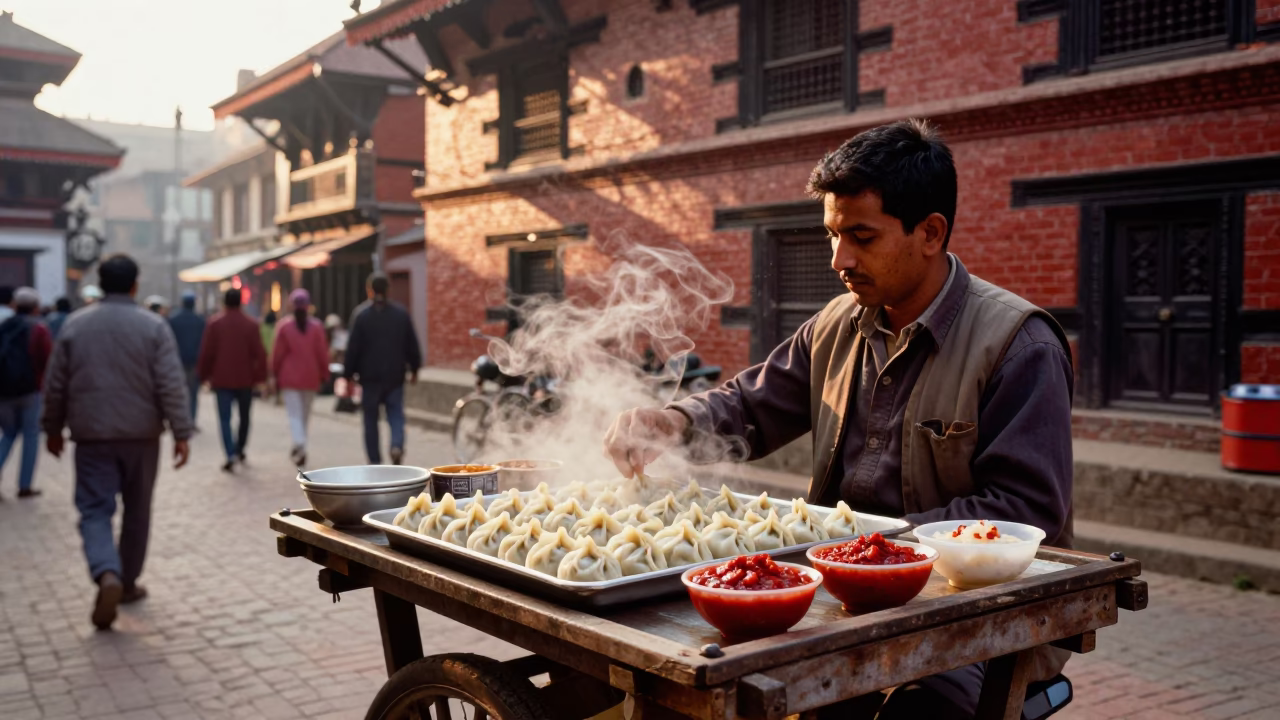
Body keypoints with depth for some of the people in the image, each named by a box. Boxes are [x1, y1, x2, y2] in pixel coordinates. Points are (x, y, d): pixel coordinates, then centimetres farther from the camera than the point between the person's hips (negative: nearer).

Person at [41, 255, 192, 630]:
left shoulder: (75, 324, 1)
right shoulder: (153, 325, -5)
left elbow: (56, 384, 5)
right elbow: (171, 385, -11)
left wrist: (53, 428, 17)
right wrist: (181, 433, -8)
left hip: (92, 434, 0)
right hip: (141, 434, 0)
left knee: (94, 510, 1)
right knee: (137, 512, 14)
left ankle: (108, 575, -22)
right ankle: (128, 583, 23)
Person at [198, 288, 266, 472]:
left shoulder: (215, 323, -3)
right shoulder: (251, 324, -2)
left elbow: (206, 352, -3)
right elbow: (259, 353, -5)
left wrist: (204, 375, 7)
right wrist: (260, 378, 1)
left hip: (222, 379, -1)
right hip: (245, 379, 1)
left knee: (225, 418, -2)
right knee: (244, 416, 17)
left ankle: (231, 454, -17)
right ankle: (239, 450, 27)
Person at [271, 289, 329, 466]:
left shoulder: (284, 327, -6)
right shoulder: (317, 327, -4)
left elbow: (277, 354, -3)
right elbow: (323, 353, -2)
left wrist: (275, 375, 8)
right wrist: (324, 374, 7)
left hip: (289, 378, -2)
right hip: (310, 378, 2)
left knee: (294, 414, -4)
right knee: (305, 413, 15)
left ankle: (300, 443, -26)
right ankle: (300, 445, 22)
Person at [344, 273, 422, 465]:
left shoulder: (361, 314, -7)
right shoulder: (401, 313, 2)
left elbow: (353, 348, -8)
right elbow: (412, 345, 6)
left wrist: (348, 374, -1)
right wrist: (414, 368, 17)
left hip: (370, 376, -2)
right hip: (395, 375, 2)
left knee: (371, 420, 8)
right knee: (396, 414, 7)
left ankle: (375, 461, 12)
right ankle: (397, 445, -20)